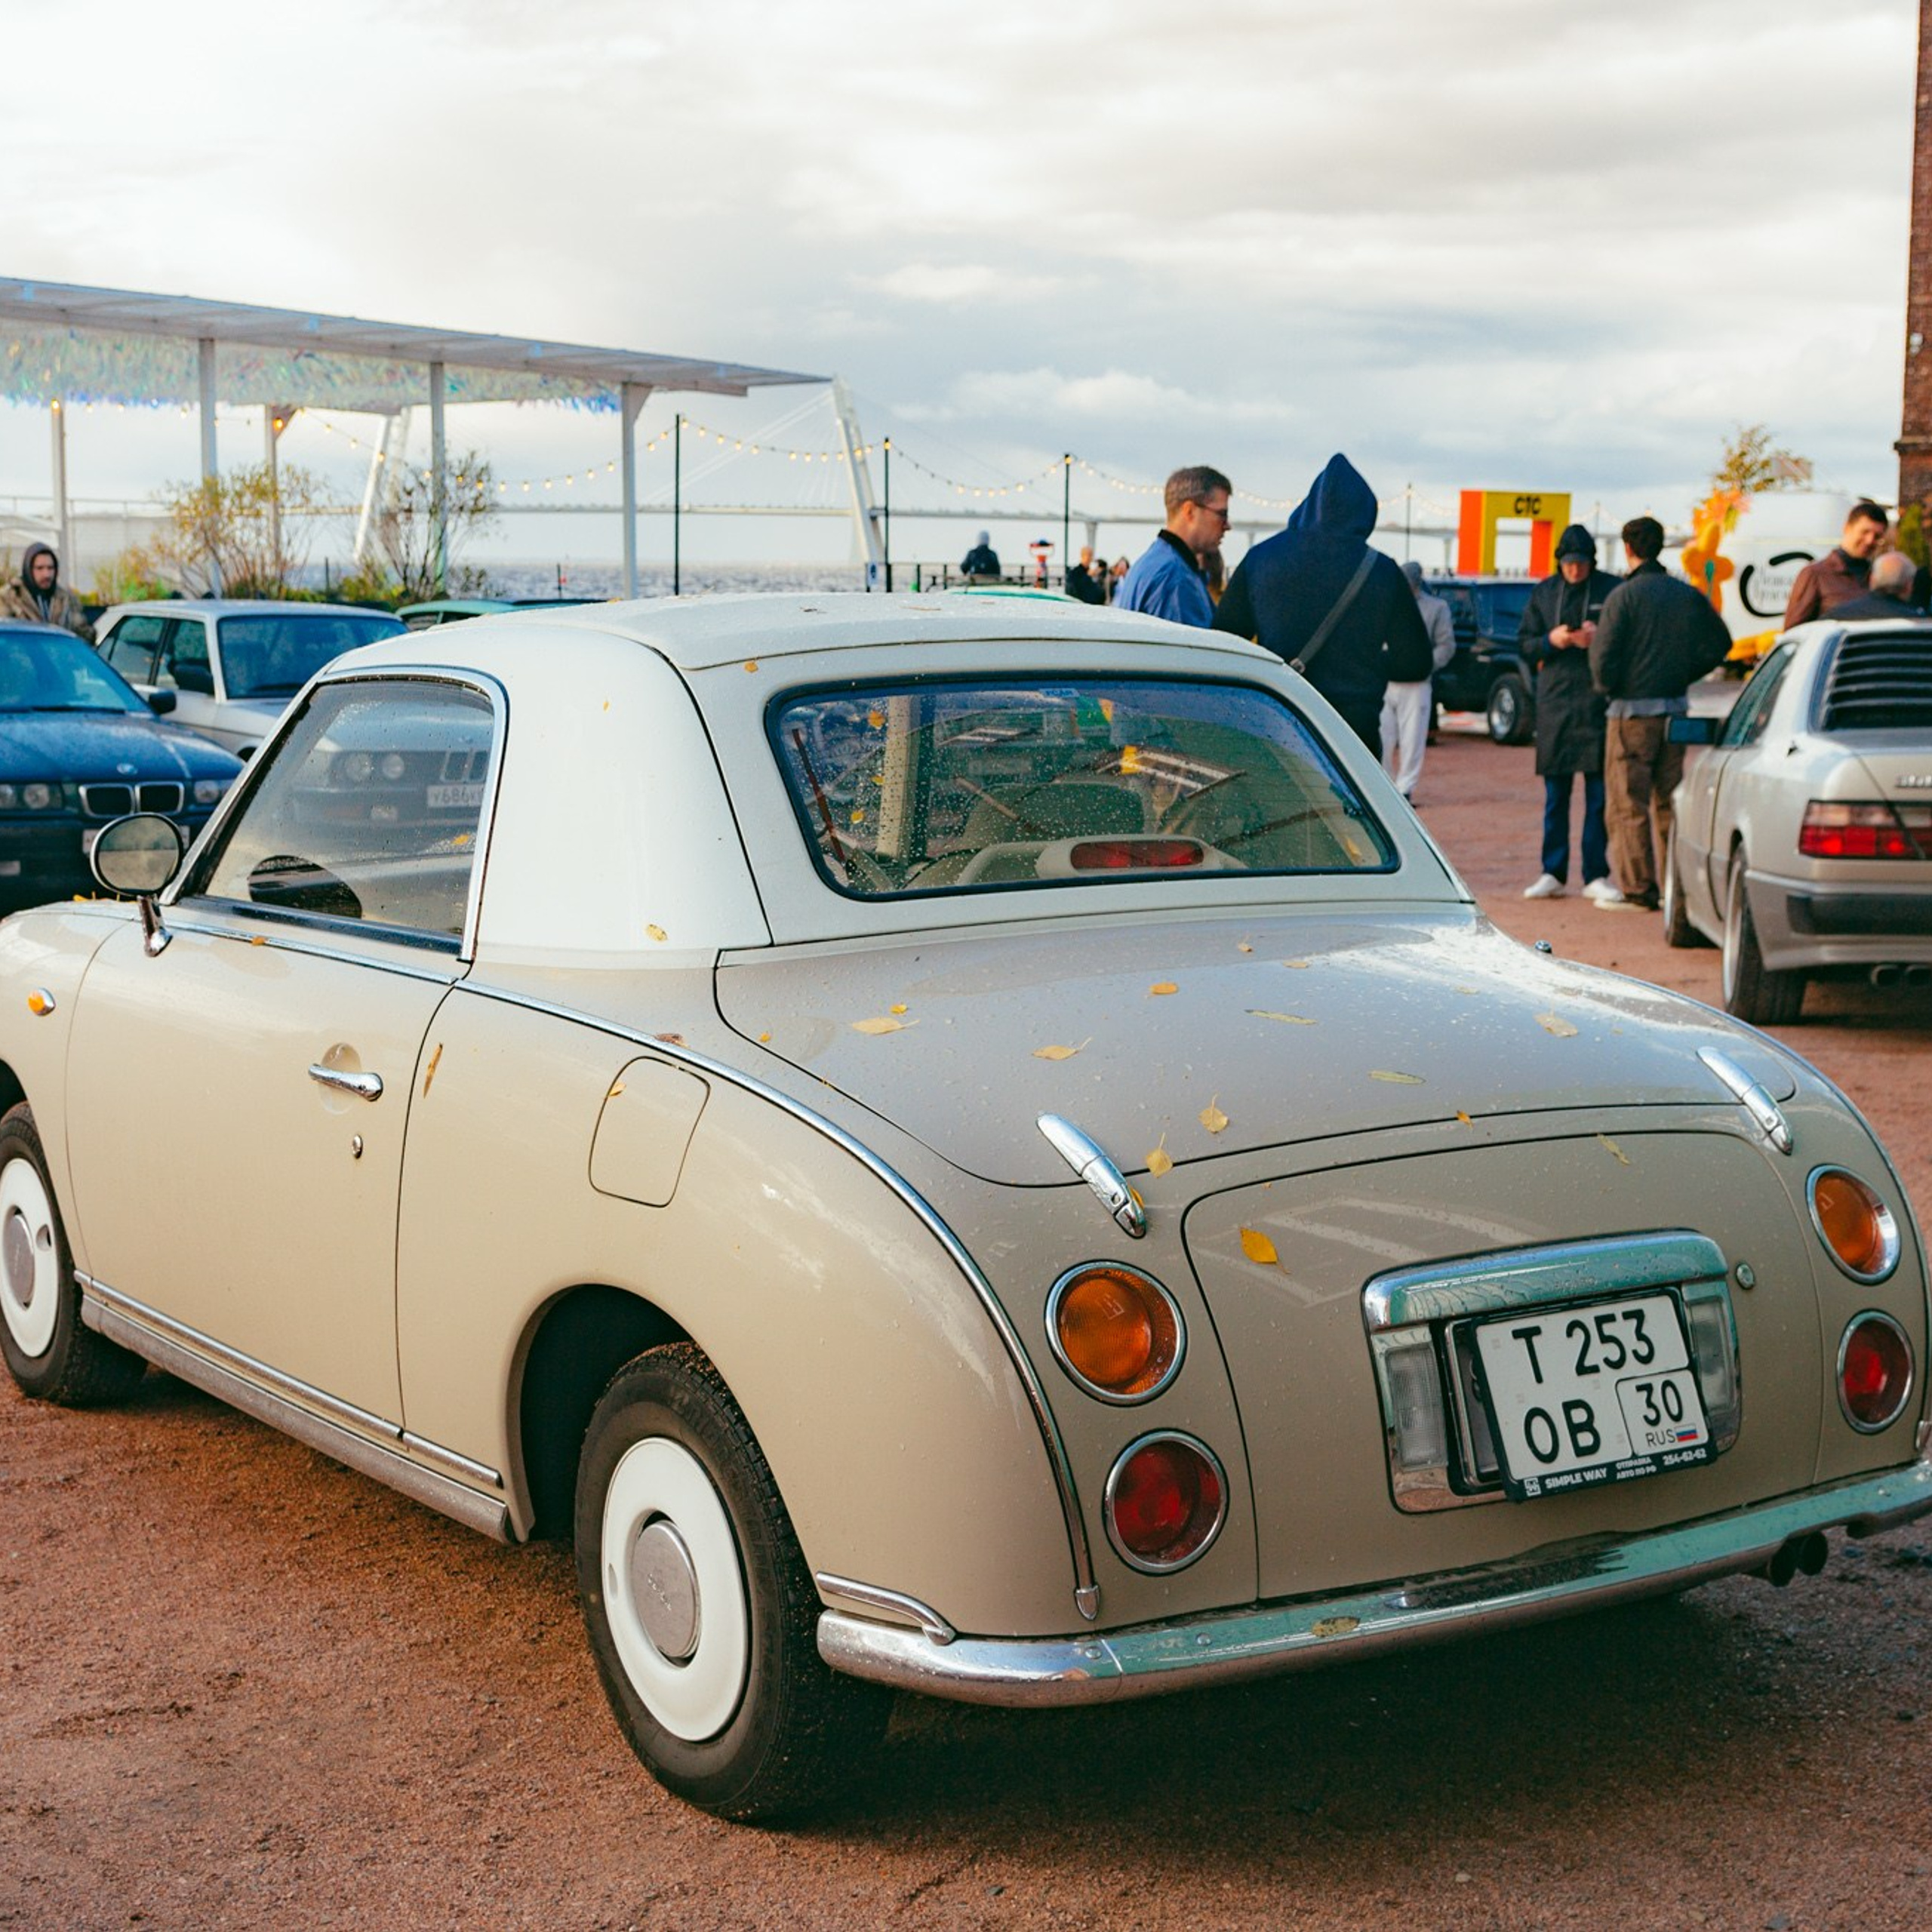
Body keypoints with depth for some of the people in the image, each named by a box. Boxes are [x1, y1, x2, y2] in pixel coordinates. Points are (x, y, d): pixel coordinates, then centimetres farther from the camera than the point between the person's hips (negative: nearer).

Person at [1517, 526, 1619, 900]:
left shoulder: (1612, 590, 1)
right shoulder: (1544, 593, 11)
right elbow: (1524, 642, 11)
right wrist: (1551, 641, -8)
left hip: (1598, 702, -3)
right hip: (1554, 703, 3)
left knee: (1599, 792, 0)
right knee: (1555, 794, 6)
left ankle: (1596, 875, 5)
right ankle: (1553, 875, 12)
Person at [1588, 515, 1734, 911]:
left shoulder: (1624, 596, -12)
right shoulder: (1689, 595, 6)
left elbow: (1603, 655, -17)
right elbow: (1719, 644, 10)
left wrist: (1606, 686, 2)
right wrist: (1682, 675, 16)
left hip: (1632, 711, -6)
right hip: (1676, 708, 6)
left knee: (1627, 804, 0)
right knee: (1670, 800, 14)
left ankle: (1637, 890, -2)